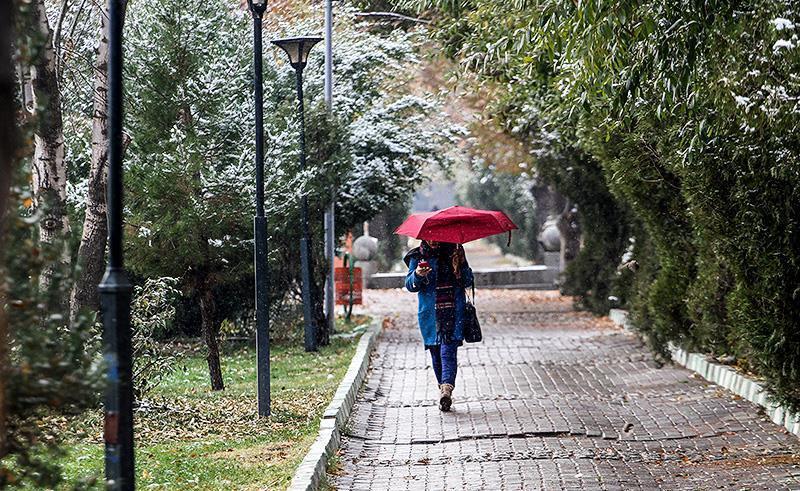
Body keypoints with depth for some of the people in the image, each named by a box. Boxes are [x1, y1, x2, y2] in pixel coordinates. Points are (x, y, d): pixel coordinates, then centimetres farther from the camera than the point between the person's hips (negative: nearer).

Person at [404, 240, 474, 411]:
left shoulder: (454, 252, 7)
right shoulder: (417, 256, 6)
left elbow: (468, 281, 9)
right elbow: (410, 285, 0)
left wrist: (461, 265, -10)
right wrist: (417, 275, -21)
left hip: (454, 312, -2)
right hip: (430, 314, 2)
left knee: (448, 350, -15)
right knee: (436, 352, 5)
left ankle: (447, 387, -26)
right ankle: (444, 388, 16)